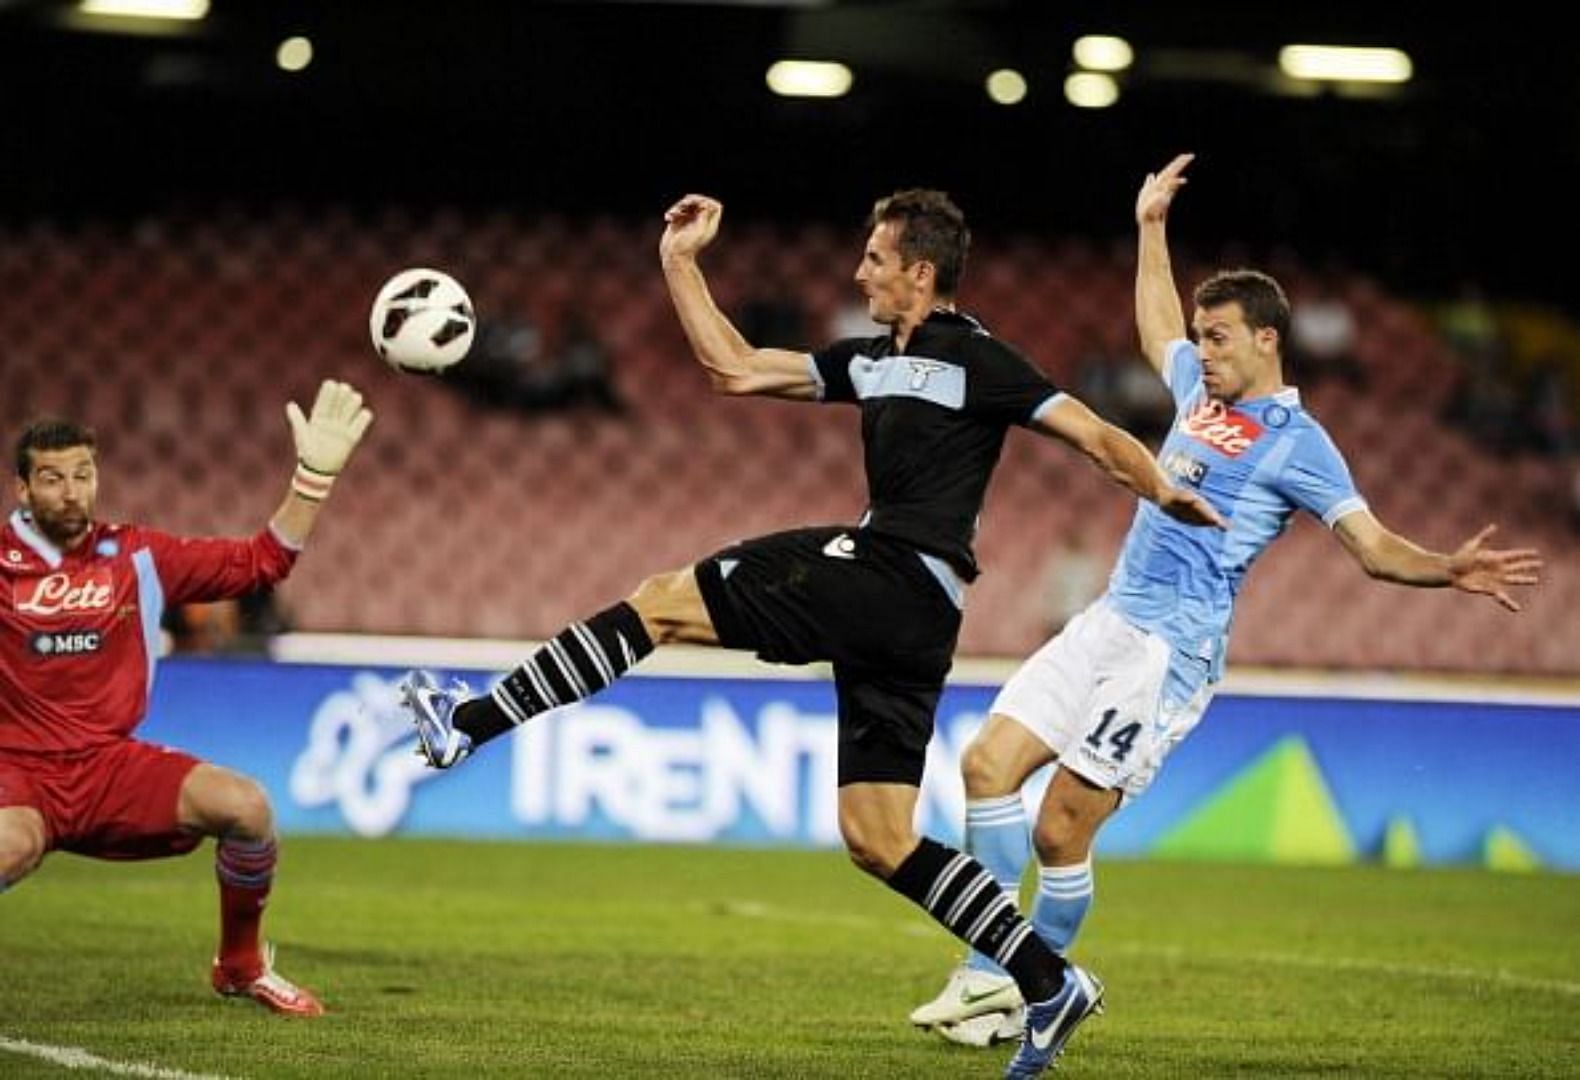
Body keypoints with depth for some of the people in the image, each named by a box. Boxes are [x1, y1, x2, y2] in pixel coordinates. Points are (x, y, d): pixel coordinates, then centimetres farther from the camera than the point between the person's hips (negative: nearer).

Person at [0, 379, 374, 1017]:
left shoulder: (138, 557, 5)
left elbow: (262, 561, 8)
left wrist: (315, 473, -1)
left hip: (111, 764, 4)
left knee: (246, 806, -17)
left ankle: (240, 966, 7)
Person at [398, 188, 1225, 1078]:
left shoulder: (975, 360, -4)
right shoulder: (872, 362, 21)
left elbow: (1094, 435, -6)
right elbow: (737, 368, 25)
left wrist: (1164, 491, -15)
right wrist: (682, 264, 22)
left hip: (893, 573, -9)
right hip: (898, 611, 9)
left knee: (662, 603, -5)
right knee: (877, 839, 7)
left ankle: (472, 723, -3)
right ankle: (1050, 985, 6)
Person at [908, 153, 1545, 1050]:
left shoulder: (1296, 441, -7)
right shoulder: (1199, 388, 15)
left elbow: (1375, 547, -11)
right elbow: (1158, 329, 38)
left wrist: (1449, 570, -28)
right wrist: (1152, 229, 40)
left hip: (1171, 647, -8)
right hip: (1110, 623, 8)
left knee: (1061, 829, -14)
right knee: (989, 764, -3)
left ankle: (1031, 991, -2)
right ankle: (990, 974, -1)